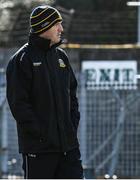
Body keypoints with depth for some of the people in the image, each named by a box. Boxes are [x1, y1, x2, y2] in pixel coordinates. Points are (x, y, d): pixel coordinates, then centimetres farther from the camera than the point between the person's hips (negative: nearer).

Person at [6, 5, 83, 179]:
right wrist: (39, 133, -17)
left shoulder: (60, 56, 13)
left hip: (68, 143, 6)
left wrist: (73, 125, 6)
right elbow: (18, 103, -13)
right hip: (38, 146, -6)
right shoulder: (22, 60, -8)